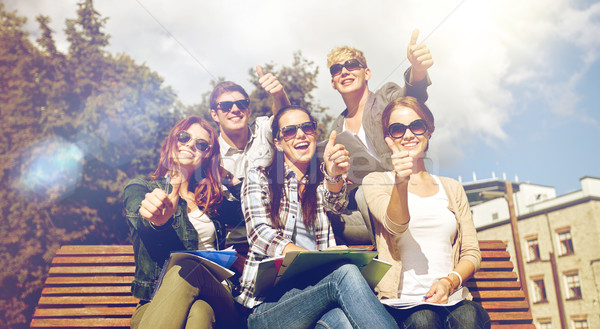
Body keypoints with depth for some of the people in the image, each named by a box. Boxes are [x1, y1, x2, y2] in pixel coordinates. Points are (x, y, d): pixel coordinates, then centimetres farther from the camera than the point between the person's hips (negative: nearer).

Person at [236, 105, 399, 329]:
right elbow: (260, 233, -4)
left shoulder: (322, 182, 21)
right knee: (346, 273, -32)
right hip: (270, 300, -1)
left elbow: (336, 203, -4)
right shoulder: (259, 178, 13)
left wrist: (334, 173, -29)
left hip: (317, 288, 2)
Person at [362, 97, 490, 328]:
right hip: (401, 302, -2)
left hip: (450, 299, 3)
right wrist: (401, 181, -31)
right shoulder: (375, 182, 9)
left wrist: (449, 282, -6)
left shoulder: (452, 188, 21)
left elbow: (472, 252, 15)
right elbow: (396, 226, -12)